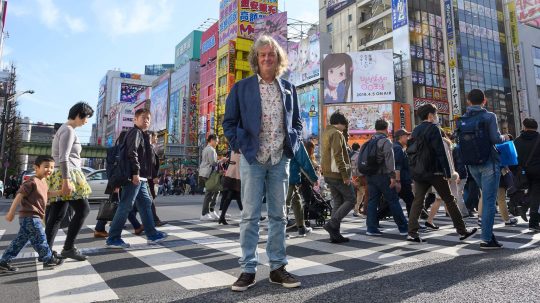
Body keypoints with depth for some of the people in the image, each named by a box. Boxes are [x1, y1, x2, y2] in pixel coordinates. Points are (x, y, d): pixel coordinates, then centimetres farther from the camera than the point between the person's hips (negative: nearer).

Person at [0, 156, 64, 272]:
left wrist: (61, 191, 21)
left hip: (30, 217, 10)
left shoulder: (43, 182, 14)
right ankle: (49, 260, 10)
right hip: (30, 217, -10)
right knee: (40, 239, 0)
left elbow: (47, 194, 32)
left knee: (20, 241, 15)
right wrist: (11, 212, -17)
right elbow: (19, 195, -17)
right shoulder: (32, 182, -17)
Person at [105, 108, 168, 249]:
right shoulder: (135, 132, -7)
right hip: (134, 176, -11)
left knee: (146, 204, 12)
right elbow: (132, 153, -20)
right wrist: (136, 172, -25)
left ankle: (152, 234, 18)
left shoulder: (142, 135, 24)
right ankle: (113, 238, -1)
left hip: (141, 178, 11)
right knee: (125, 206, -7)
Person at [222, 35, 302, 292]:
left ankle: (277, 267, 18)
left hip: (280, 159, 3)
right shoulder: (241, 87, 3)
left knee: (278, 215, 8)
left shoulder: (288, 88, 12)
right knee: (250, 215, 0)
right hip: (252, 158, -2)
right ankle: (248, 269, 11)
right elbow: (229, 122, 4)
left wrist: (293, 144, 3)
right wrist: (239, 146, -7)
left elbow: (296, 122, 18)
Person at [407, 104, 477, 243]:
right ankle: (462, 231, 15)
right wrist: (448, 172, -13)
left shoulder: (415, 130, 14)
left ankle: (412, 233, -4)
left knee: (418, 201, 3)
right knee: (449, 200, 6)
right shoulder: (433, 128, -7)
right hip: (434, 171, -6)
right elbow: (441, 152, -14)